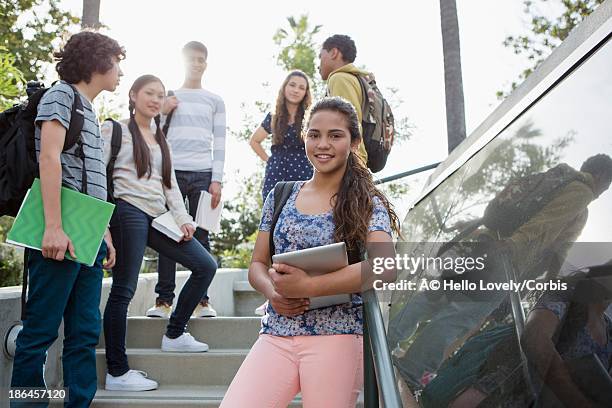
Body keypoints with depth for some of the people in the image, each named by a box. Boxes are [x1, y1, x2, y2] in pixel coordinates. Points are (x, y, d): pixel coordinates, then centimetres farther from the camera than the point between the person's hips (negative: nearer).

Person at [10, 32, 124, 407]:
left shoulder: (89, 110, 24)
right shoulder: (62, 95, -1)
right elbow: (49, 158, -14)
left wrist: (105, 233, 17)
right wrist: (54, 227, -22)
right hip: (62, 234, -9)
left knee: (86, 332, 8)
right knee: (41, 330, -2)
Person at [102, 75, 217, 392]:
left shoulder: (161, 139, 23)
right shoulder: (115, 129, 4)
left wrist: (182, 218, 6)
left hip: (158, 217, 7)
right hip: (129, 212, -7)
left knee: (206, 265, 2)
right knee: (123, 290, -5)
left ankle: (174, 336, 13)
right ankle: (117, 373, 4)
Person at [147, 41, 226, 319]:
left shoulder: (215, 101, 16)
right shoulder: (168, 97, 18)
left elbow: (220, 144, 9)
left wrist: (217, 180, -2)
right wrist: (162, 113, 0)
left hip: (203, 175, -1)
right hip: (172, 172, 1)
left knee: (200, 235, -2)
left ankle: (201, 299, 1)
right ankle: (164, 299, 1)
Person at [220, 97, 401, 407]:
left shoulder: (368, 203, 0)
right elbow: (257, 265, 13)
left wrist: (307, 286, -20)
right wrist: (273, 292, -10)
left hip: (337, 337, -2)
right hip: (276, 335, 3)